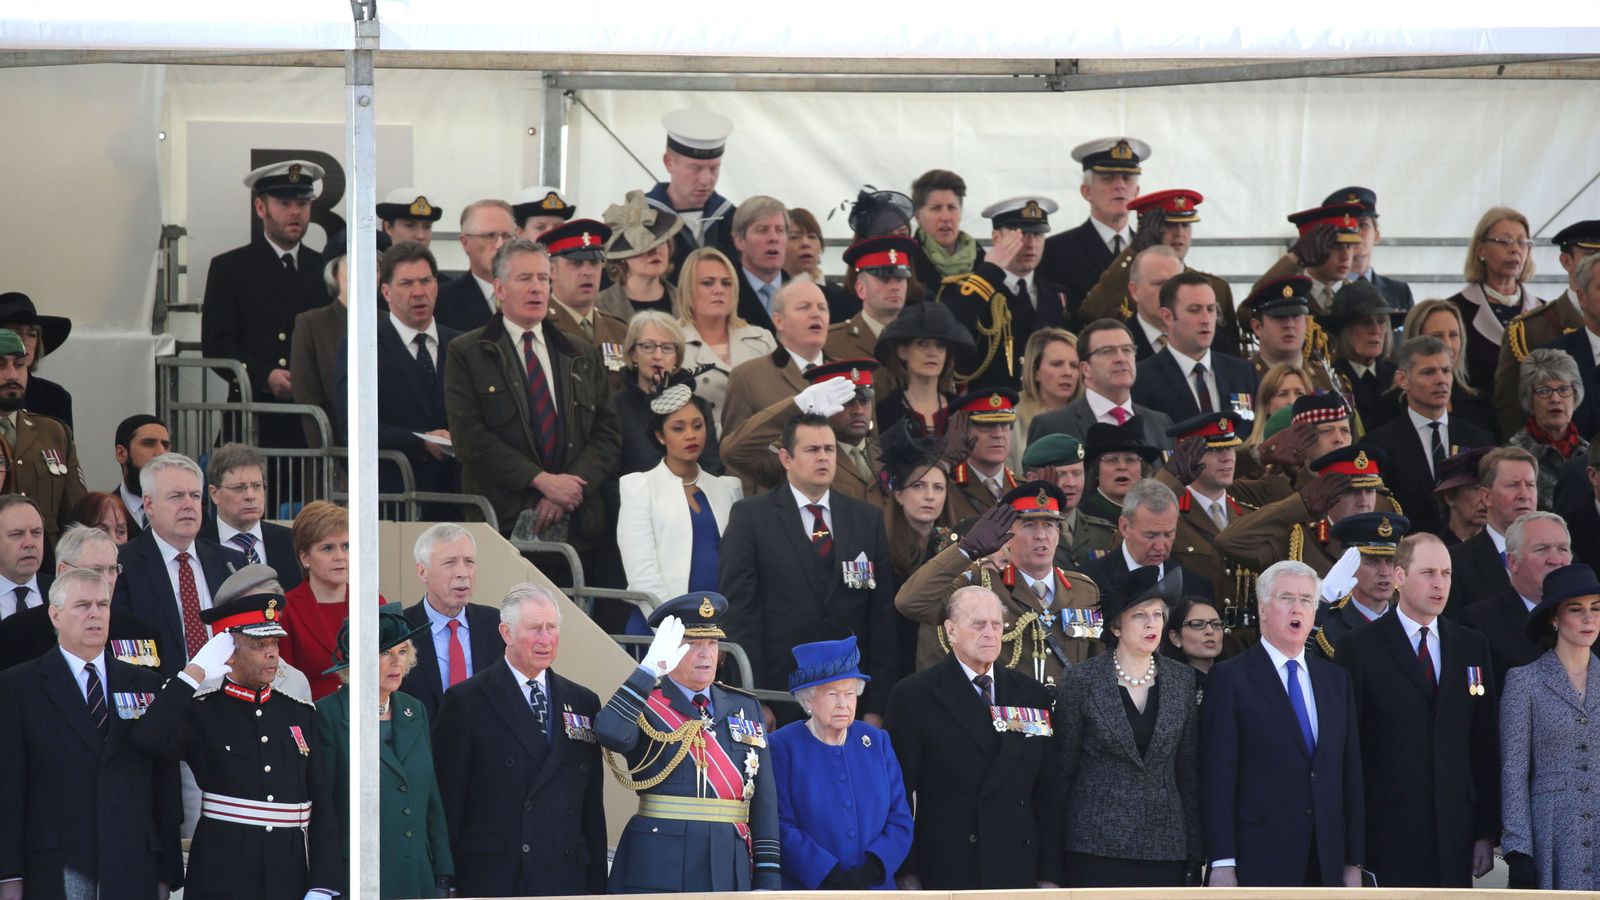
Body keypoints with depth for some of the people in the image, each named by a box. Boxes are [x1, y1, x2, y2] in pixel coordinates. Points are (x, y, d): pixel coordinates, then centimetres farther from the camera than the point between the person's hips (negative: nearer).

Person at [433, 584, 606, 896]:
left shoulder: (584, 703, 15)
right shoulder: (466, 701, 1)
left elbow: (592, 806, 15)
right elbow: (448, 802, -1)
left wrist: (597, 887, 10)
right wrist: (446, 886, -6)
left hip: (567, 881, 4)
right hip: (490, 881, -4)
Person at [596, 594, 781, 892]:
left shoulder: (746, 707, 14)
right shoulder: (644, 705, 1)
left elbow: (764, 797, 12)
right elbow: (611, 733, -25)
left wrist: (767, 877, 6)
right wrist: (652, 667, -22)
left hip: (732, 872, 4)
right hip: (659, 870, -4)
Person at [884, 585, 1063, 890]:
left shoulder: (1032, 696, 12)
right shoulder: (915, 696, 0)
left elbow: (1048, 793, 12)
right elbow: (898, 793, -2)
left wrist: (1049, 876, 7)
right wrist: (907, 875, -7)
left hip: (1018, 874, 3)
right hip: (945, 873, -3)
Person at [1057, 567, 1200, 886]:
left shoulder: (1182, 680, 8)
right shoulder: (1081, 681, -1)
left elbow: (1189, 772, 12)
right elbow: (1063, 770, 3)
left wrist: (1194, 852, 8)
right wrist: (1053, 856, 0)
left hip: (1165, 846, 3)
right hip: (1097, 845, -3)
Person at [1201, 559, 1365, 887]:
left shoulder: (1337, 679, 16)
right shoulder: (1229, 678, -1)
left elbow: (1351, 772, 15)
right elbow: (1217, 777, -6)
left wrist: (1355, 860, 9)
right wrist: (1222, 864, -13)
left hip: (1327, 865, 5)